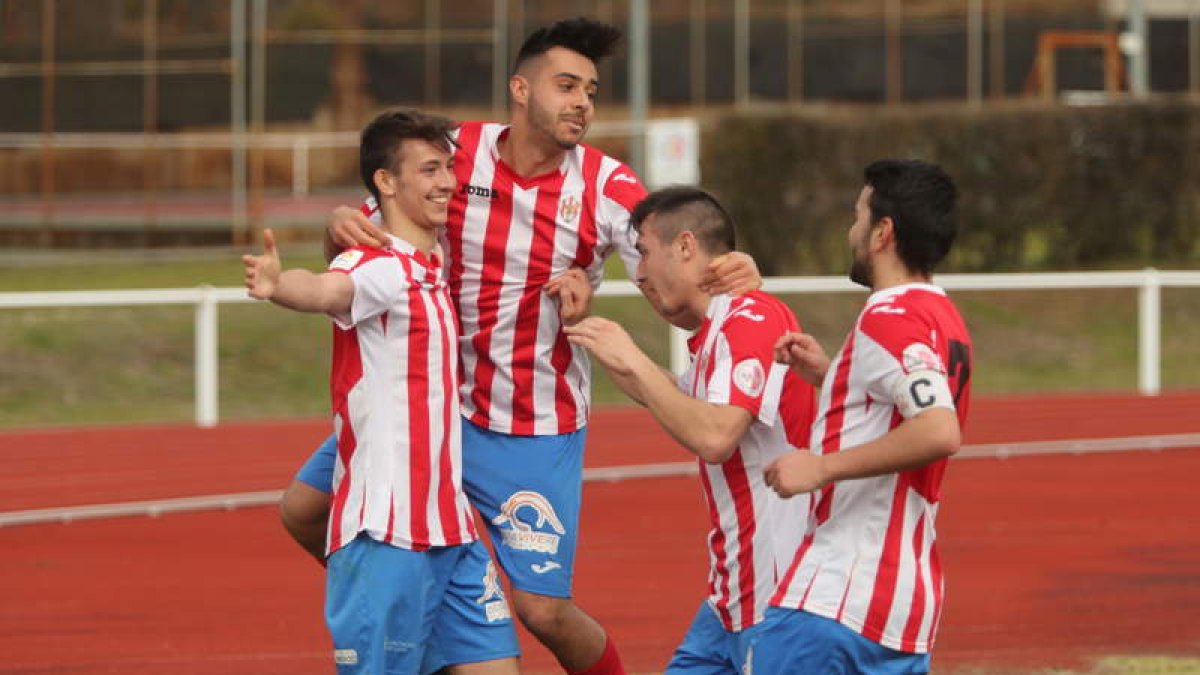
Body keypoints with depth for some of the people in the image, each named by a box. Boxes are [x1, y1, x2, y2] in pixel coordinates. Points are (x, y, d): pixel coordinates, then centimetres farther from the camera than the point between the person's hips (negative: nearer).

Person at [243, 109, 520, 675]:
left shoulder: (431, 268, 14)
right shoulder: (379, 266, -12)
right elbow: (327, 290, -33)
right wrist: (277, 285, -57)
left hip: (452, 528, 9)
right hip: (387, 534, -8)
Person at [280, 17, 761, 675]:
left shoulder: (608, 186, -11)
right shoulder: (456, 153, -7)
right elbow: (369, 232, 1)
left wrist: (730, 274, -43)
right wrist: (340, 226, -24)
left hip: (536, 429, -3)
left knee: (543, 611, -8)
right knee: (304, 508, 4)